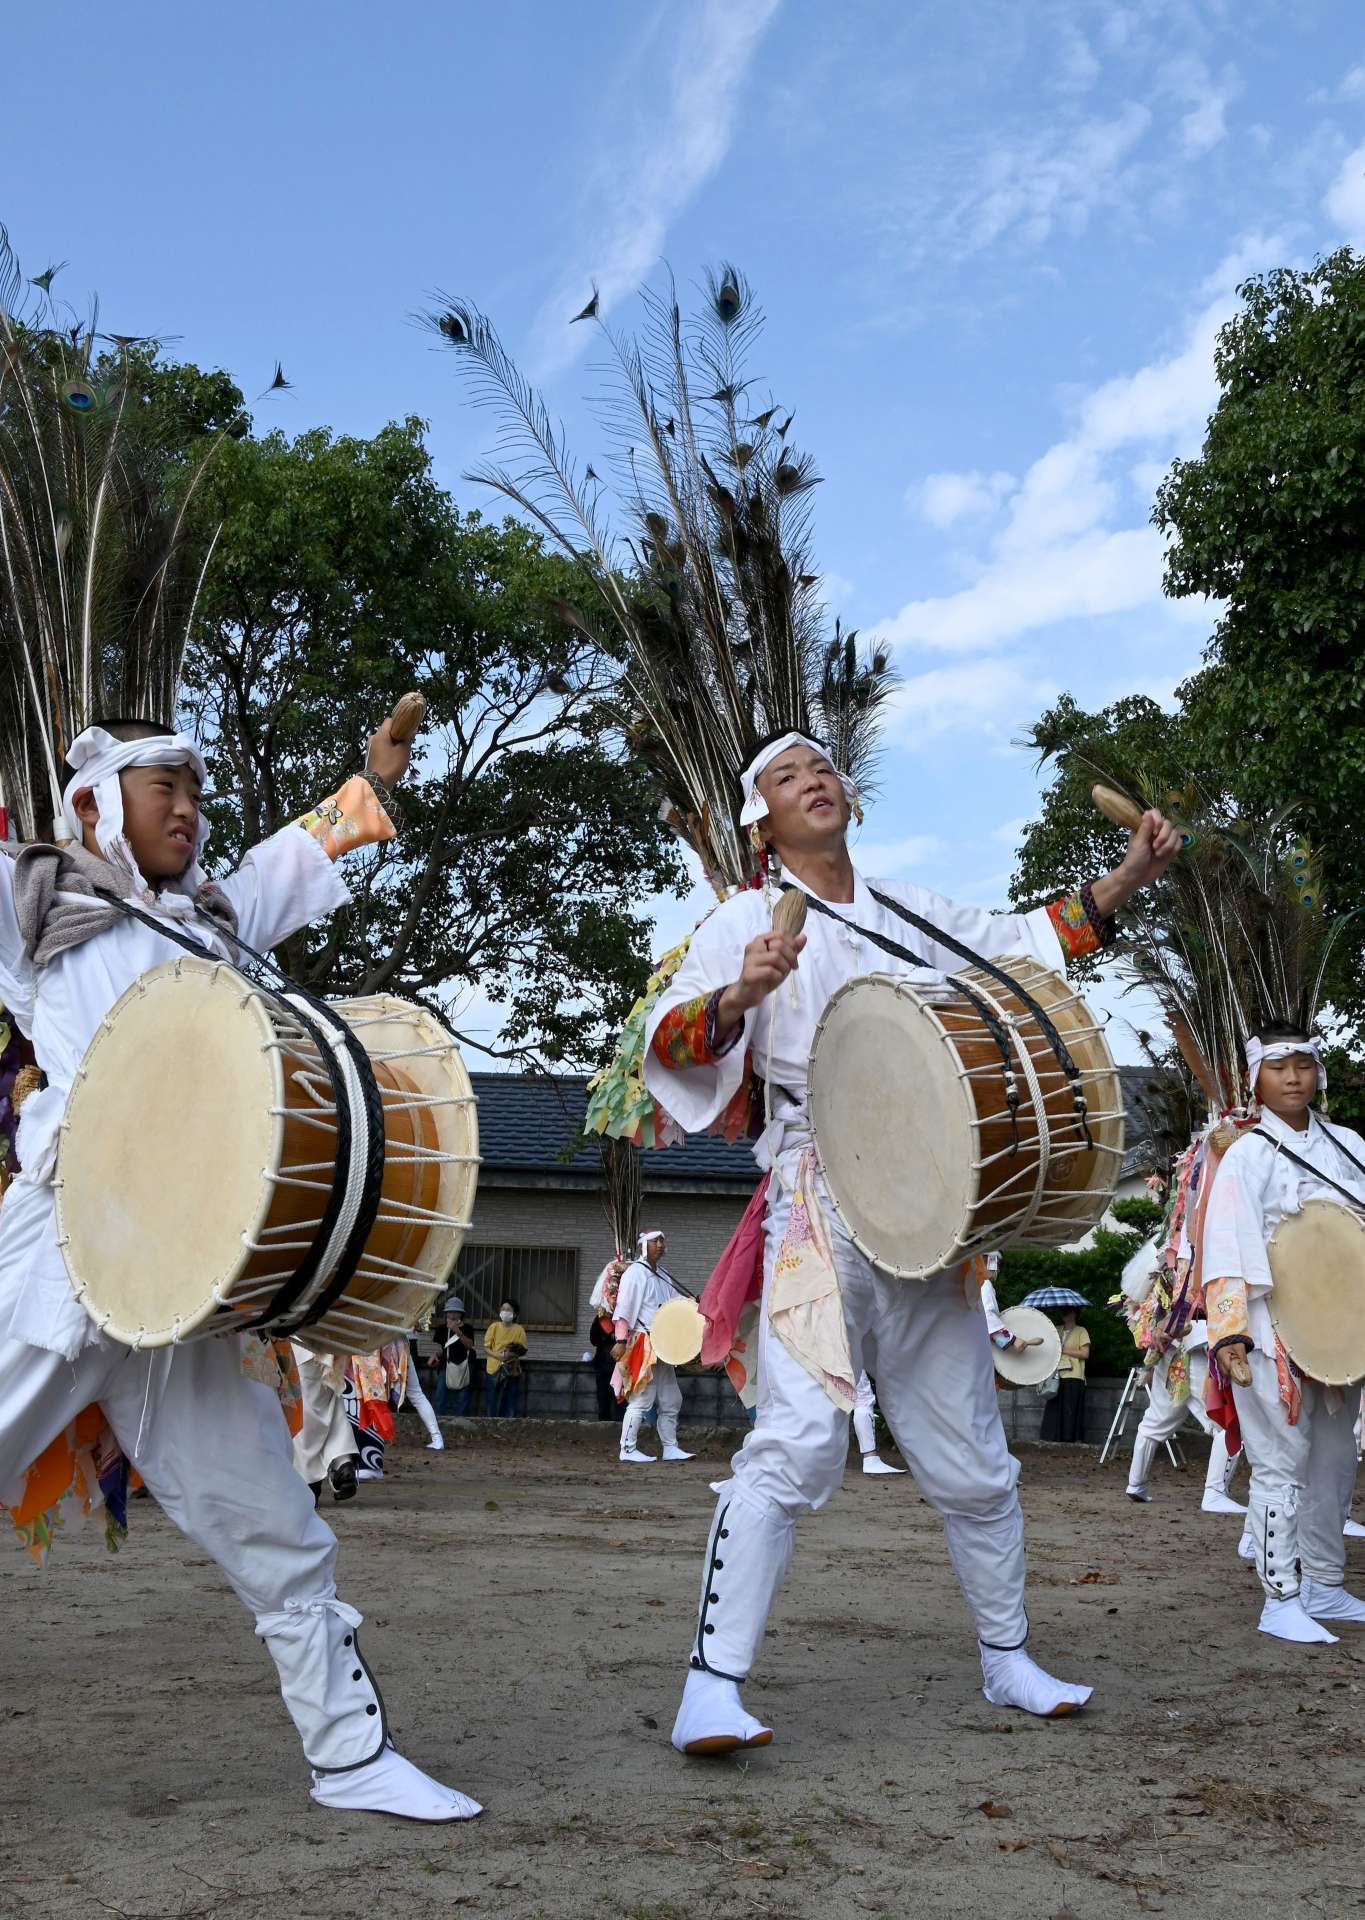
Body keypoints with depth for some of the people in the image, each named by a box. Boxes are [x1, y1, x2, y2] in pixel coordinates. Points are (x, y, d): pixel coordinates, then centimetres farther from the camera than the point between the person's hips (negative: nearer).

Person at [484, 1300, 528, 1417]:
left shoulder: (519, 1329, 3)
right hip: (495, 1369, 0)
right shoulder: (494, 1327, 3)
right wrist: (499, 1356, -16)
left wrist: (517, 1350, -17)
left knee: (510, 1404, -3)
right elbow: (486, 1349, 1)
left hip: (512, 1371, 0)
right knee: (493, 1403, -2)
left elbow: (524, 1351, 5)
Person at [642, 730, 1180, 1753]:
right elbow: (668, 1039, -11)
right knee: (801, 1440, -21)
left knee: (973, 1458, 11)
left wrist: (1124, 879, 14)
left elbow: (1022, 940, 27)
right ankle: (712, 1688, -18)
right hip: (819, 1206, -5)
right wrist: (741, 996, -31)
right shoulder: (750, 919, 1)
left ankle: (1008, 1660, 29)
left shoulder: (909, 913, 17)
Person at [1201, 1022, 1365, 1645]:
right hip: (1273, 1333, -6)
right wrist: (1227, 1332, -19)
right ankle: (1281, 1600, 0)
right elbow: (1224, 1247, -11)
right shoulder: (1247, 1155, -5)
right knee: (1281, 1464, -5)